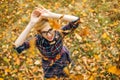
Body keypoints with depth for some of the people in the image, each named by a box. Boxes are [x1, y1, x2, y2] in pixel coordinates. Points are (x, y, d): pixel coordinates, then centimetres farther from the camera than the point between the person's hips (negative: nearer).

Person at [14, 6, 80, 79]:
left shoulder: (58, 33, -37)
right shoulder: (37, 40, -39)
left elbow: (76, 20, -53)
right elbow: (17, 46, -56)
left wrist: (52, 15, -58)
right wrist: (31, 24, -60)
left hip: (62, 58, 1)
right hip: (49, 64, -1)